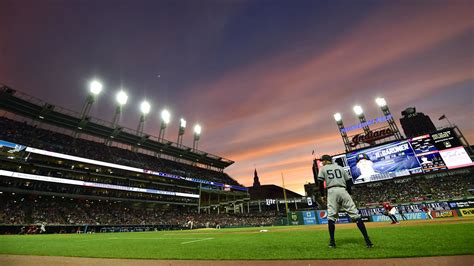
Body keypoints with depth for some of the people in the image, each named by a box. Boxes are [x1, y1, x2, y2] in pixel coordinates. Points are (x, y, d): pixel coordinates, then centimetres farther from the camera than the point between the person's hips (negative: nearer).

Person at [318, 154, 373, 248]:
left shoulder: (323, 168, 13)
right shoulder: (340, 167, 23)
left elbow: (320, 183, 2)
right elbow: (349, 181, 17)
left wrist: (322, 195, 9)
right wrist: (348, 193, 23)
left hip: (332, 191, -3)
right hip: (343, 191, 3)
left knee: (331, 216, 1)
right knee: (355, 215, 2)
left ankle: (332, 242, 0)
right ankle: (367, 240, -4)